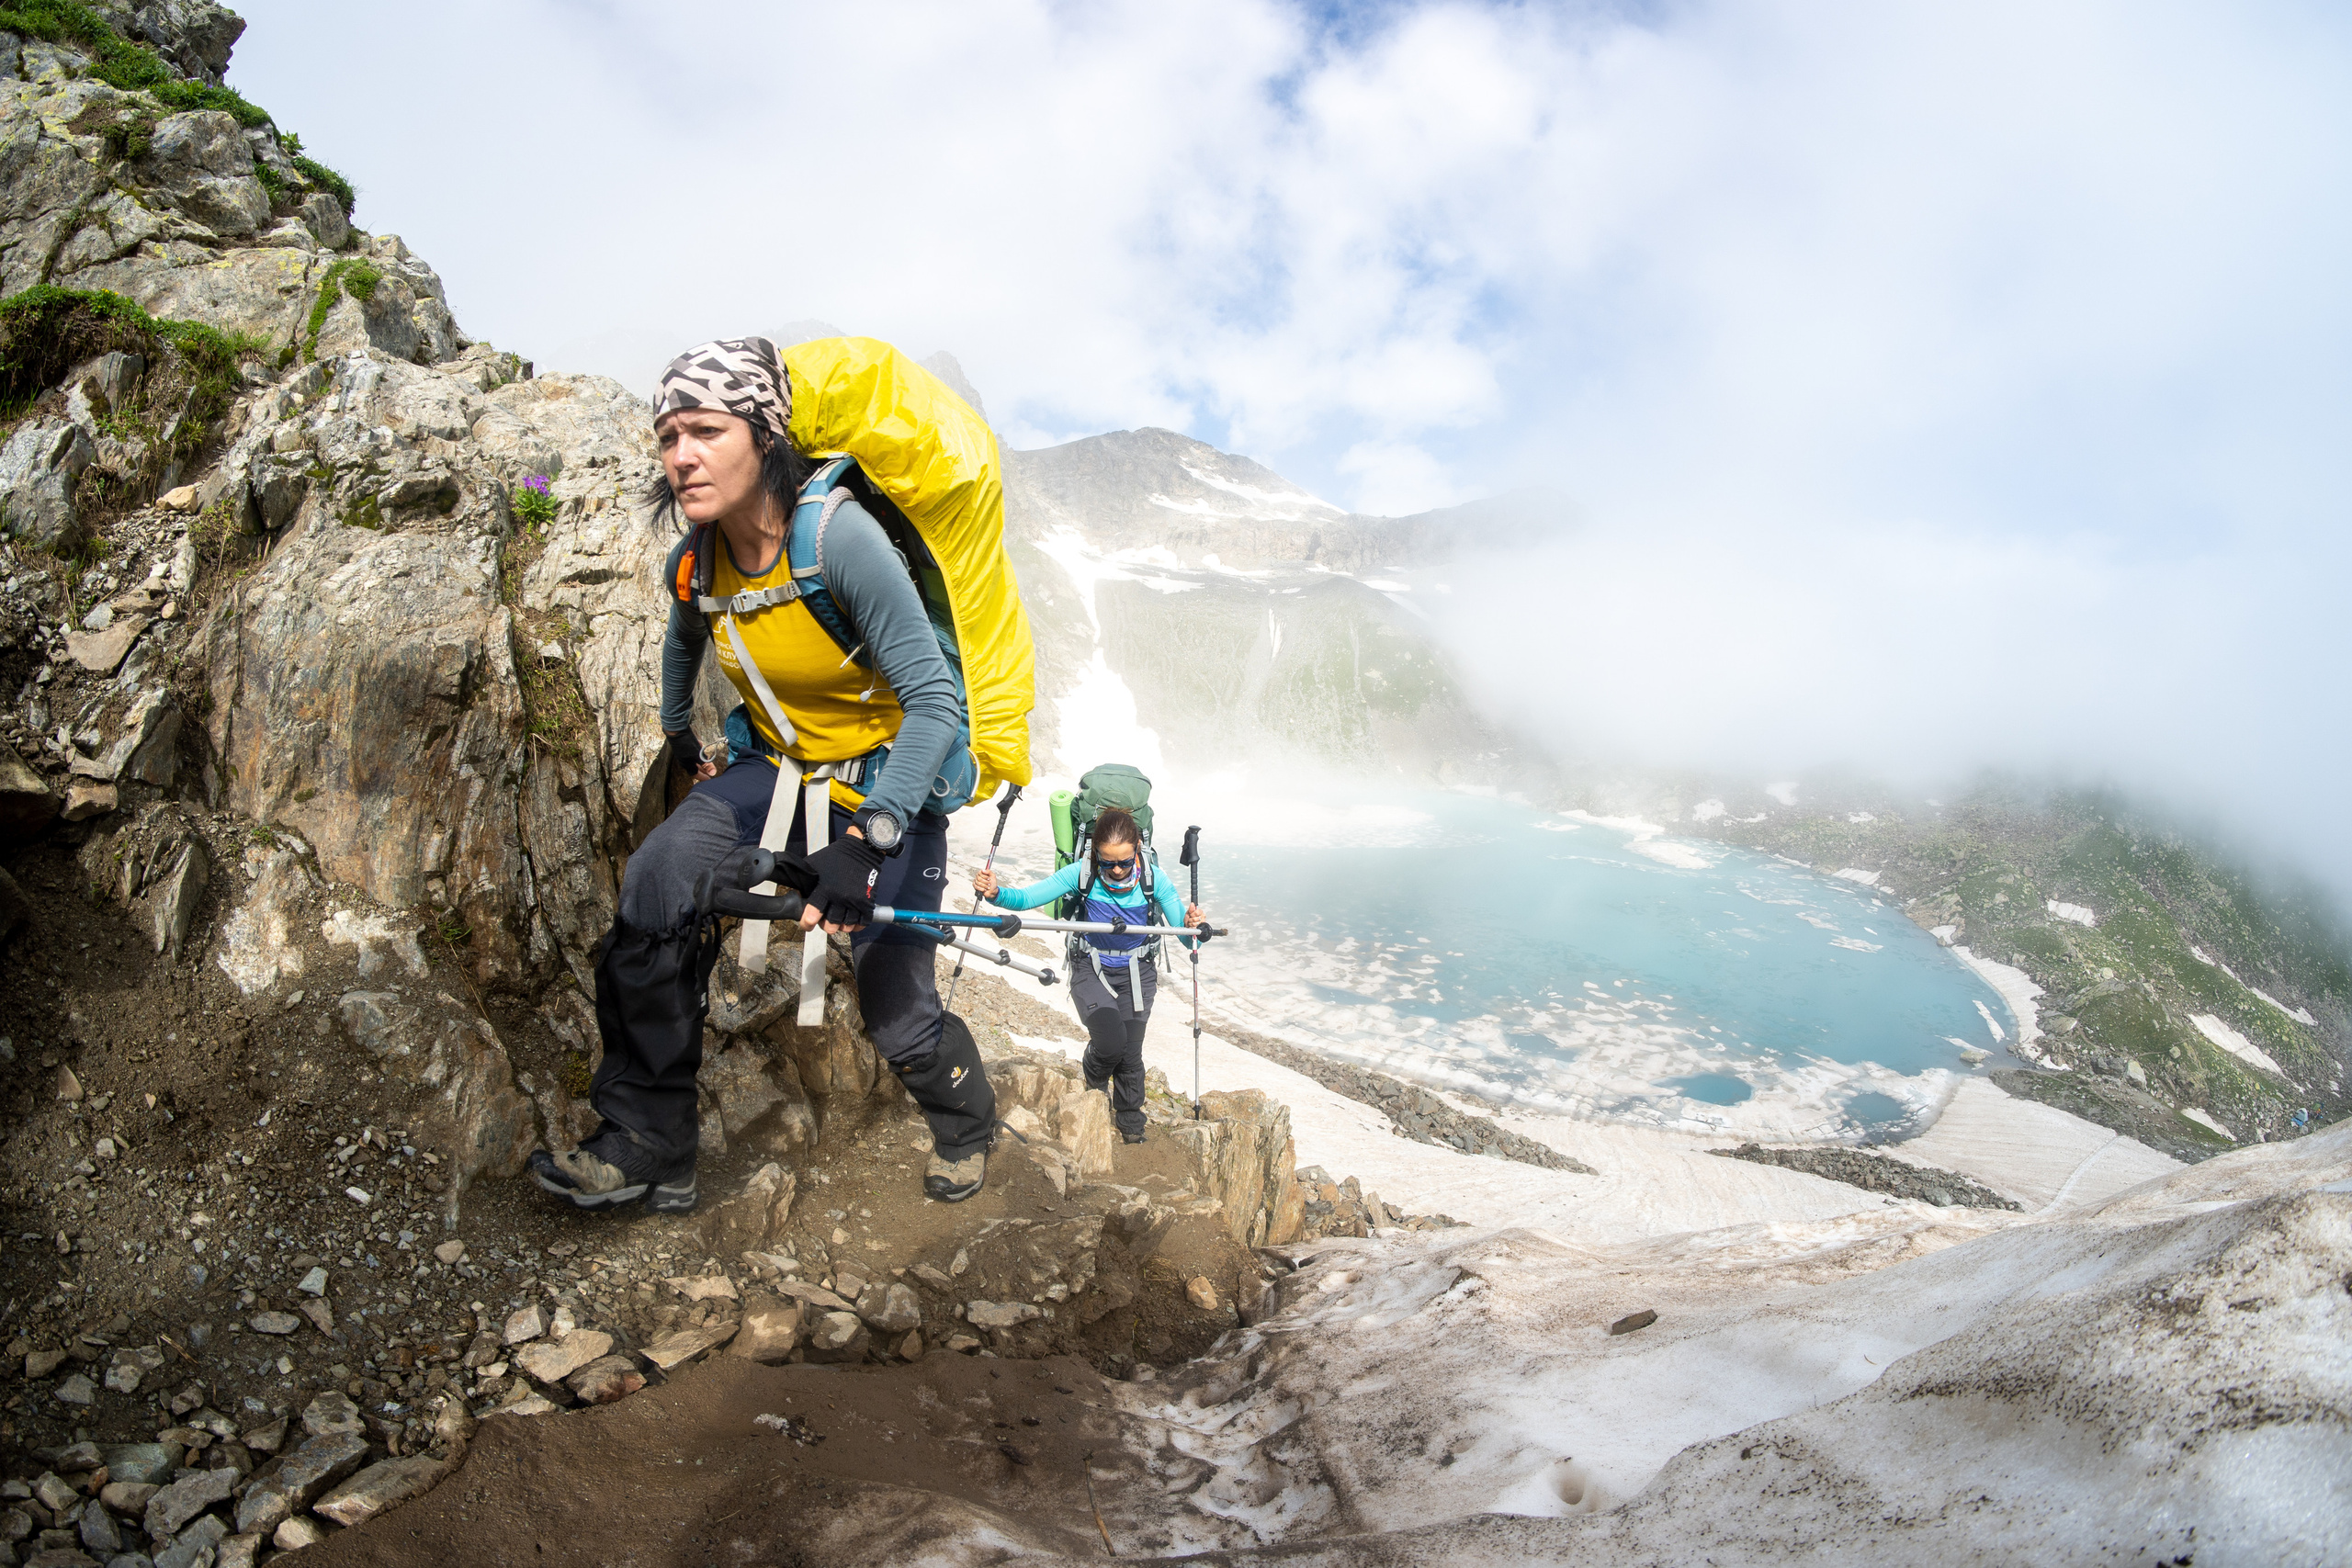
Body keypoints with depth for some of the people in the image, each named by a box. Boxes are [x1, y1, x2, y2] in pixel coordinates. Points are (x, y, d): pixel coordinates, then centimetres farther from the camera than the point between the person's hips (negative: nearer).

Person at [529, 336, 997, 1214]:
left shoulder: (840, 535, -28)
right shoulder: (695, 562, -8)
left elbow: (934, 701, -30)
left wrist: (867, 842, -38)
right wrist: (680, 737, 22)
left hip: (885, 778, -4)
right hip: (773, 767, 5)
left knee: (898, 1017, -4)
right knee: (654, 893, -23)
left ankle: (966, 1125, 32)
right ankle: (646, 1145, -9)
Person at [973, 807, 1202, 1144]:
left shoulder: (1153, 880, -17)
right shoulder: (1082, 874, -19)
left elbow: (1186, 938, -16)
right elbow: (1026, 897, -18)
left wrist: (1192, 925, -40)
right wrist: (995, 892, -38)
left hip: (1136, 972, 1)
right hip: (1092, 970, -1)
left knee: (1130, 1054, 3)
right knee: (1111, 1042, -21)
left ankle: (1130, 1122, 33)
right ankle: (1093, 1077, 18)